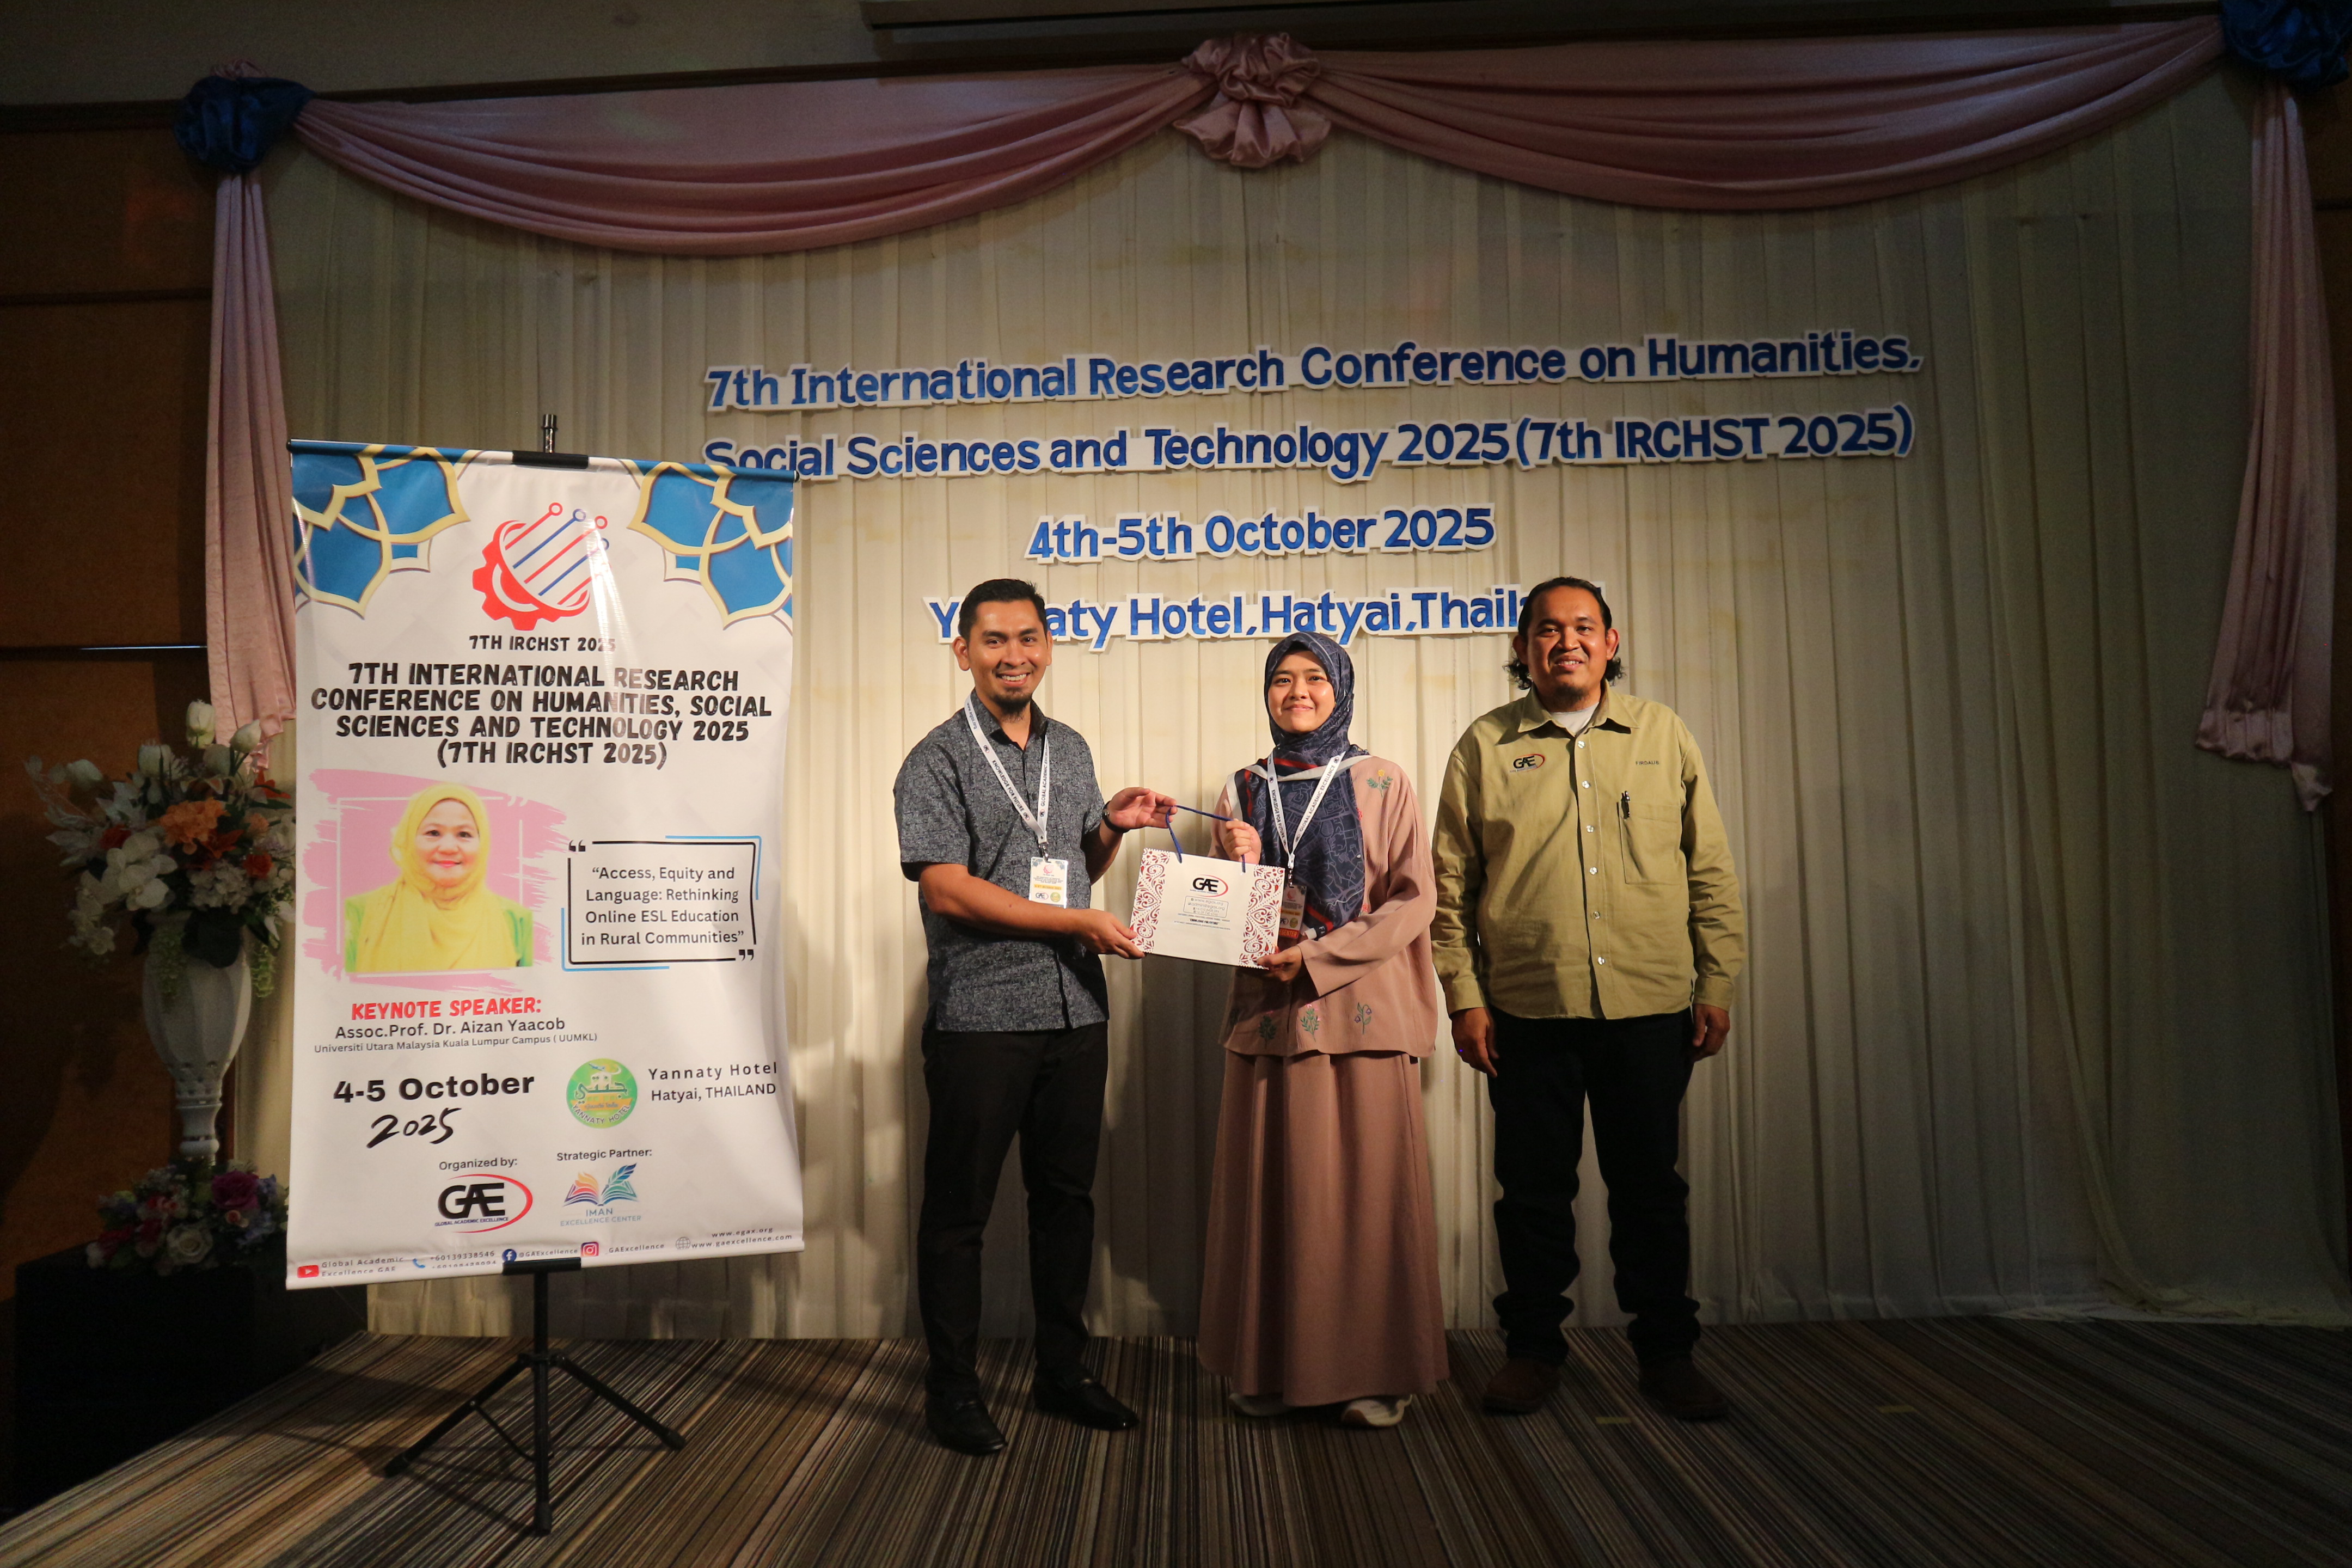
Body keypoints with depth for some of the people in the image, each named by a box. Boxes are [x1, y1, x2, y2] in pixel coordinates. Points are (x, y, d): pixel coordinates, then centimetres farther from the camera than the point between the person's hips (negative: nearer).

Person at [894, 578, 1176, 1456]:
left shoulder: (1071, 750, 14)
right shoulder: (938, 761, -5)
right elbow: (949, 891, -14)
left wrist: (1113, 829, 1)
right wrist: (1079, 923, -14)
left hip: (1076, 1014, 6)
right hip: (980, 1020, -5)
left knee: (1066, 1197, 14)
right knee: (959, 1209, 5)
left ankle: (1063, 1372, 29)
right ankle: (952, 1389, 21)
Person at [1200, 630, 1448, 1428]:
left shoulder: (1381, 784, 4)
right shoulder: (1244, 790, 12)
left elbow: (1413, 899, -3)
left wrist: (1317, 956, -12)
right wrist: (1238, 865, -9)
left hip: (1359, 1011, -2)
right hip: (1267, 1012, 3)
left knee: (1365, 1185, -1)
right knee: (1271, 1184, 4)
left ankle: (1379, 1369, 12)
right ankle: (1270, 1364, 16)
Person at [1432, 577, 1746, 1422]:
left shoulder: (1663, 734, 8)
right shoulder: (1484, 747, 4)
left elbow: (1711, 870, 10)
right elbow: (1450, 886, 3)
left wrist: (1716, 984, 4)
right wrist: (1464, 997, -3)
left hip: (1651, 1006, 1)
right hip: (1527, 1011, -1)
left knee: (1650, 1185, 9)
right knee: (1533, 1188, 8)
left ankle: (1667, 1354, 25)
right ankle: (1533, 1349, 24)